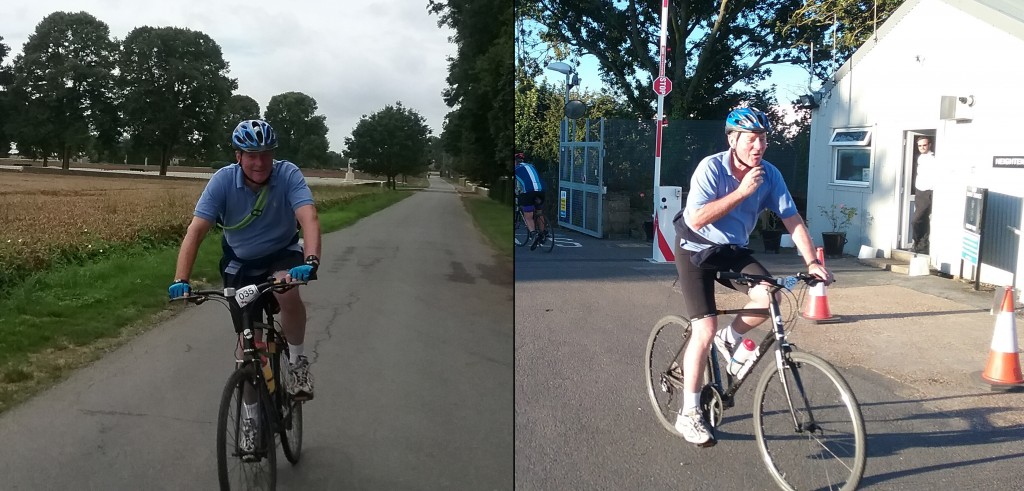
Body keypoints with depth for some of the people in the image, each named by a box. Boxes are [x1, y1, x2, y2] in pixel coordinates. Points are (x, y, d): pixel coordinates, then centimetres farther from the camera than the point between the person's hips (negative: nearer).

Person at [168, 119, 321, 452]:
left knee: (287, 293, -36)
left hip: (283, 254, -1)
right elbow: (196, 230, -27)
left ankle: (298, 360, -9)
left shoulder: (288, 174, -24)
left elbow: (309, 218, -38)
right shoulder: (223, 180, -22)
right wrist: (181, 280, -39)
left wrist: (311, 261, -56)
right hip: (240, 263, 1)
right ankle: (251, 416, 21)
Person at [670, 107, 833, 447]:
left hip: (734, 250, 5)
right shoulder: (711, 168, -22)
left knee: (768, 296, -24)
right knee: (705, 330, -14)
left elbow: (792, 219, -6)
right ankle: (688, 415, -2)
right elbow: (697, 219, -31)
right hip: (696, 250, -4)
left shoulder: (770, 174, -9)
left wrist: (812, 261, -16)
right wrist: (743, 191, -33)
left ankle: (730, 339, 10)